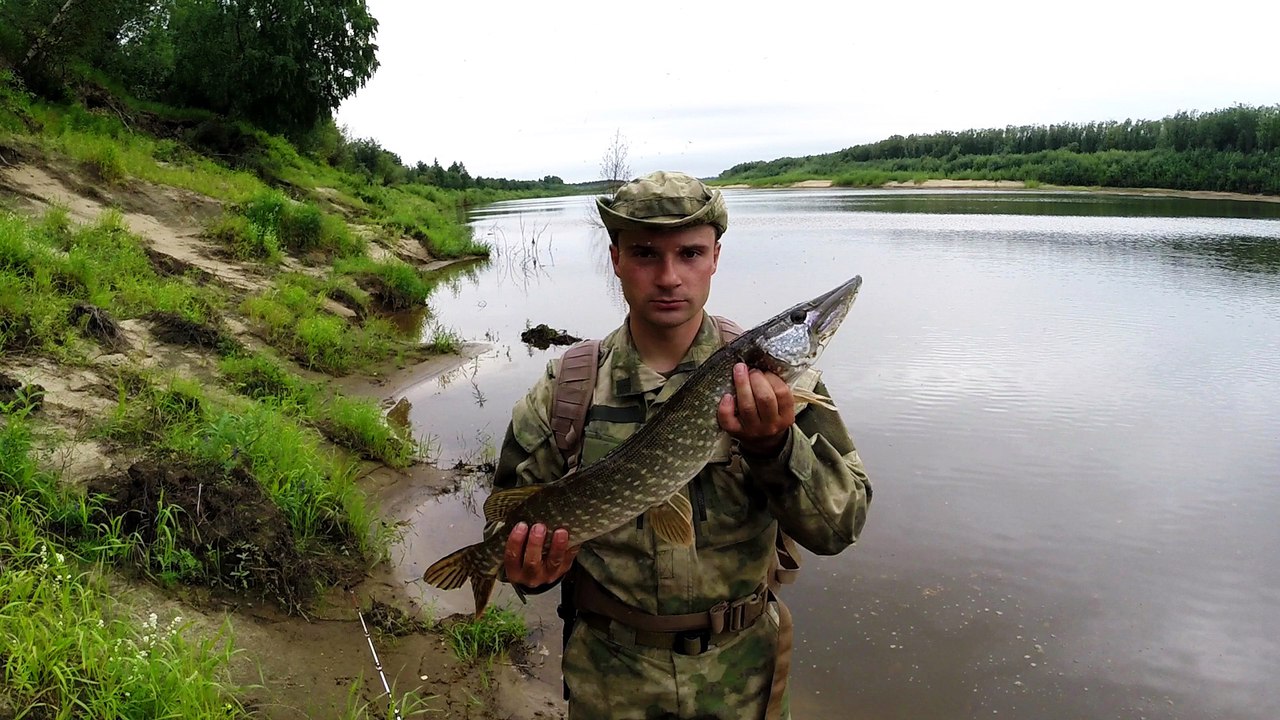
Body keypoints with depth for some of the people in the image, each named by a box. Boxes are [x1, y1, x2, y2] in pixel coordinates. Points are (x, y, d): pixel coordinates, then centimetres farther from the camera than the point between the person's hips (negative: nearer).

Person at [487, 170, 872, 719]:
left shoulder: (766, 370, -12)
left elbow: (840, 525, -17)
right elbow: (514, 509, -2)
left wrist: (775, 447, -35)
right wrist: (533, 568, -23)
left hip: (739, 669, 1)